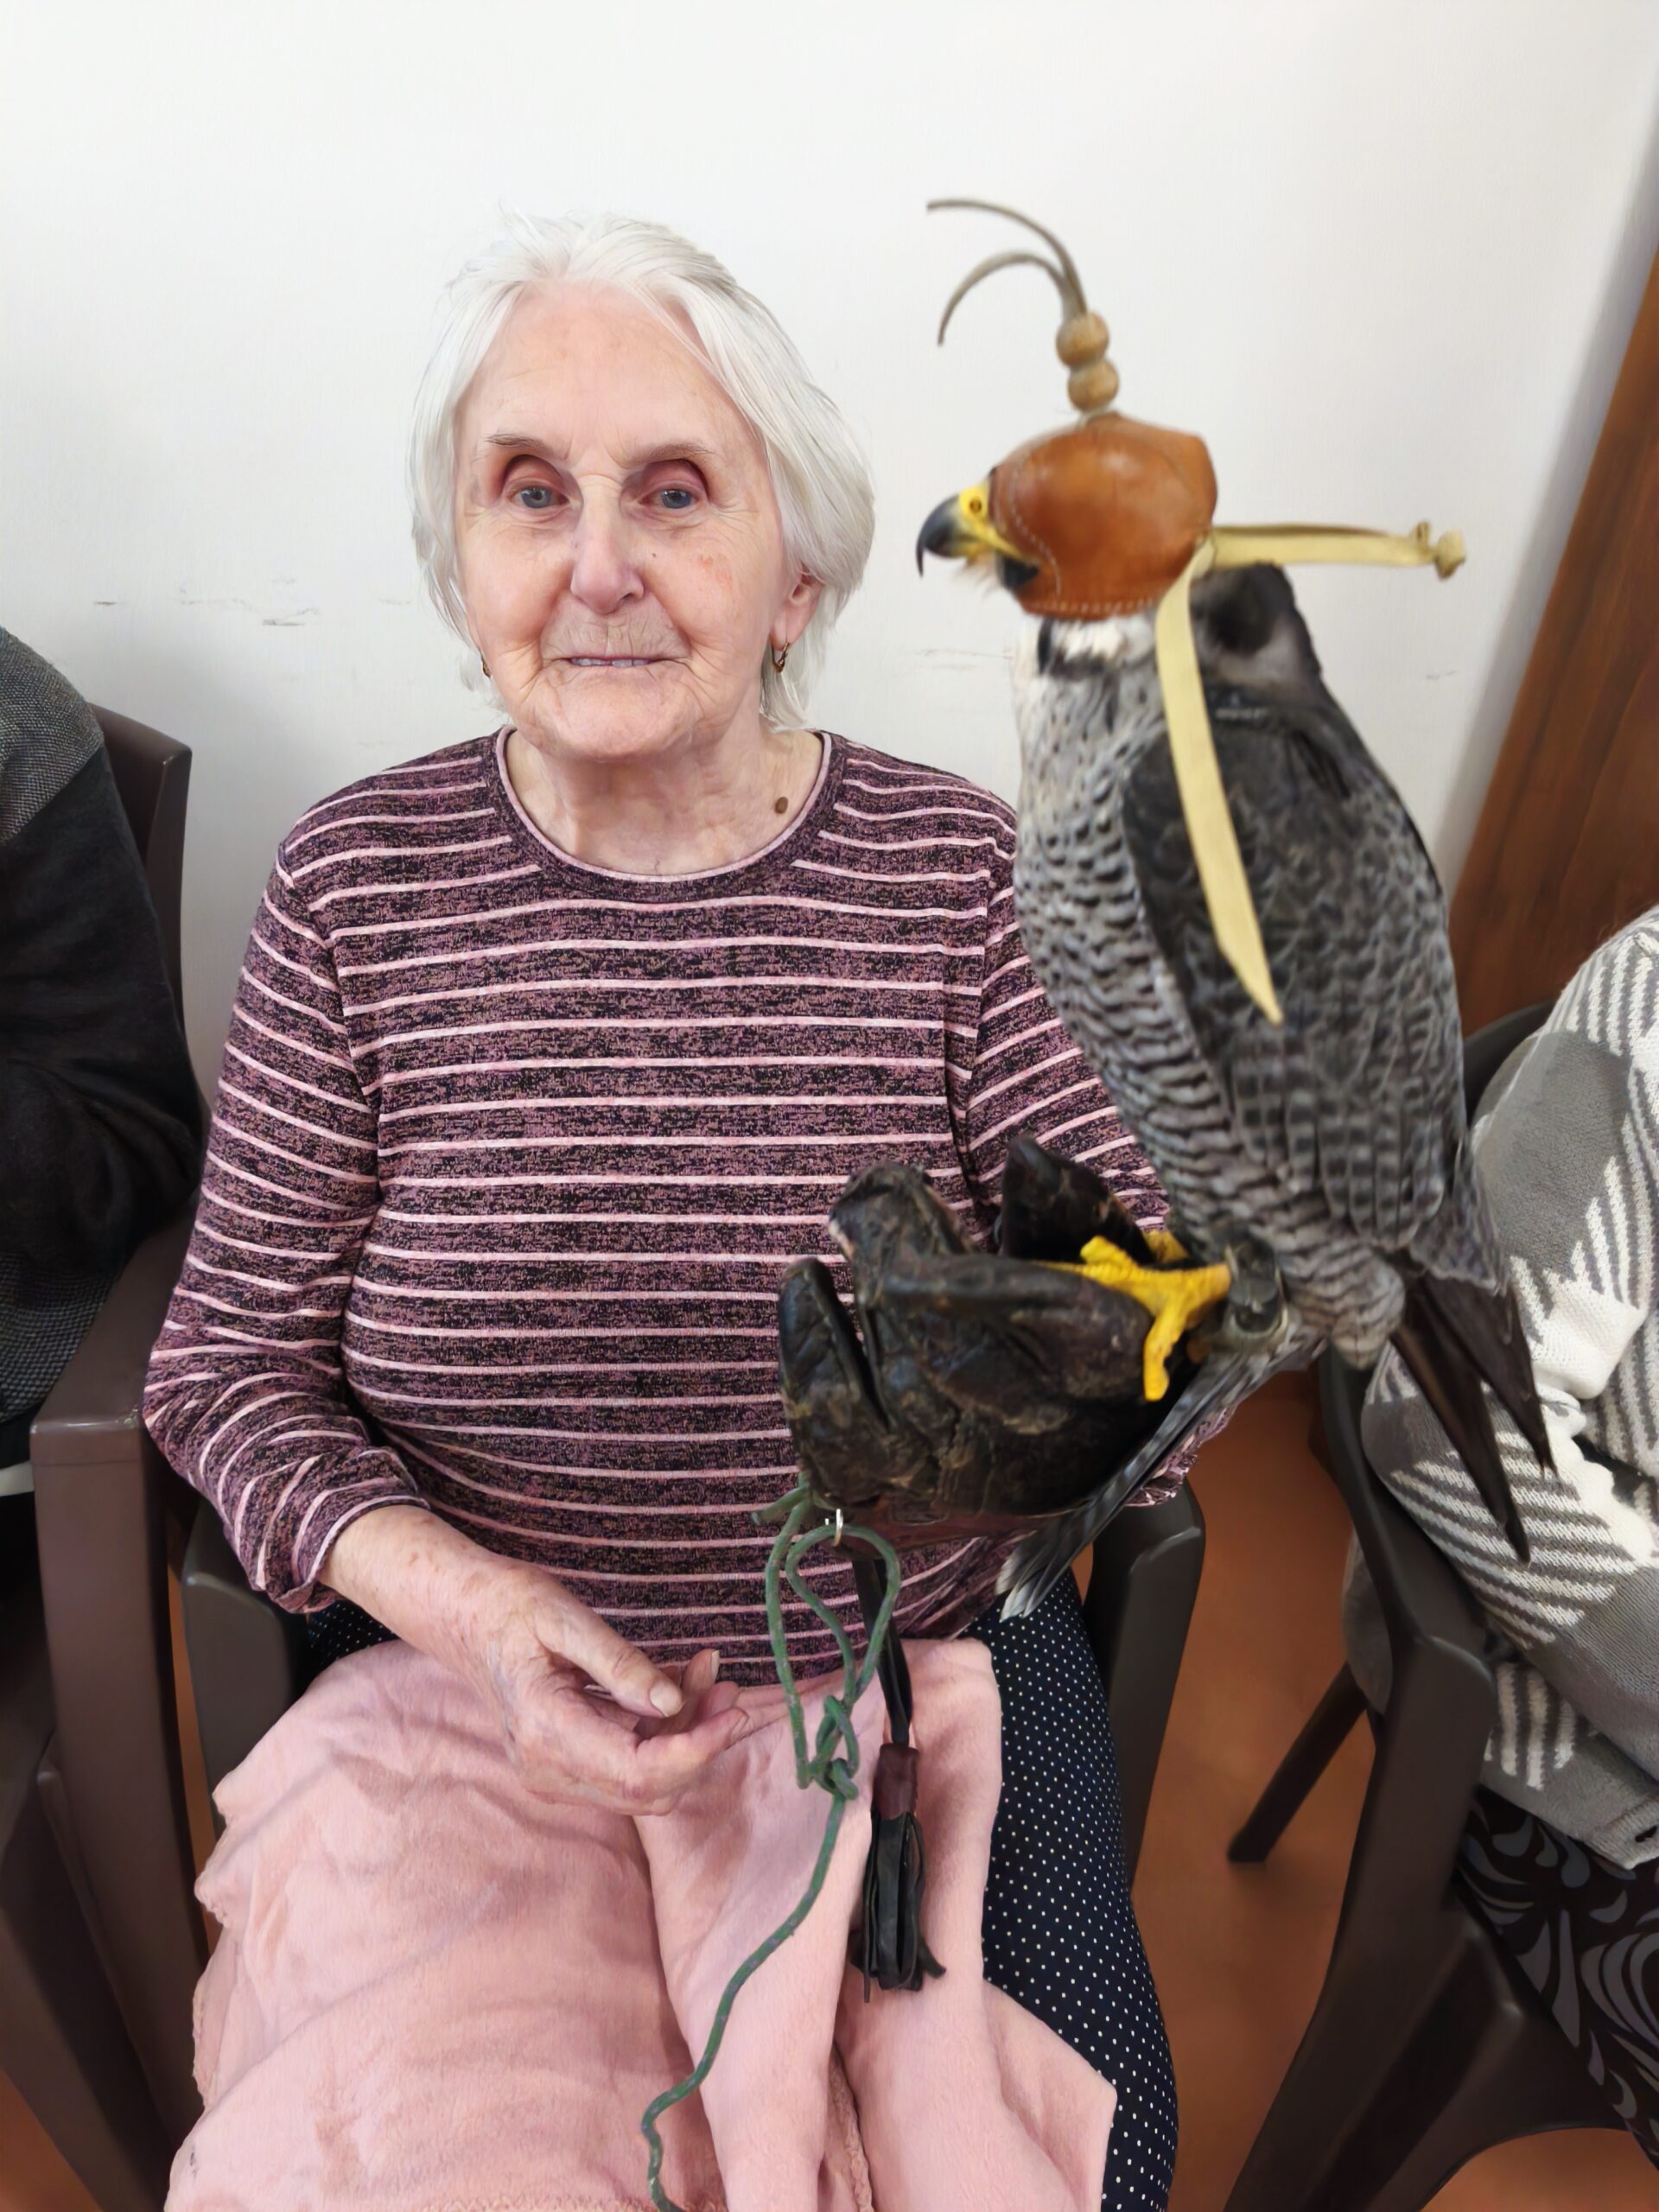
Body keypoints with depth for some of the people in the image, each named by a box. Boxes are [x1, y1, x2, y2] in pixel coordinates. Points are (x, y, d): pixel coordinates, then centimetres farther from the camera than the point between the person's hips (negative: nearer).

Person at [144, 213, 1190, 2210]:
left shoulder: (963, 869, -9)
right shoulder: (357, 886, -8)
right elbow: (226, 1369, -5)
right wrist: (467, 1606, -20)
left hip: (930, 1656, 1)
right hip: (458, 1678, 1)